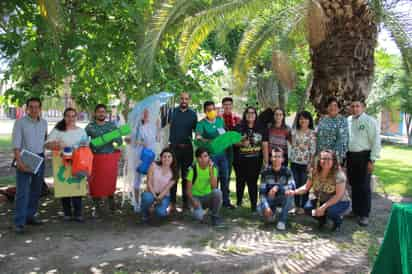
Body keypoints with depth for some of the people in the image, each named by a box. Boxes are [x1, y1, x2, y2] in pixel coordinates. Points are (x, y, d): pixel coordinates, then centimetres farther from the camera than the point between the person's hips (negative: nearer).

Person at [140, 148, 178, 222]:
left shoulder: (173, 172, -7)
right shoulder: (154, 165, -8)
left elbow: (167, 189, -13)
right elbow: (149, 182, -9)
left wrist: (156, 202, -22)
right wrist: (154, 196, -20)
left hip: (164, 196, 0)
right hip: (151, 193, 0)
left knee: (160, 213, -29)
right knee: (148, 198, -37)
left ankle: (162, 210, 11)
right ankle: (145, 214, -3)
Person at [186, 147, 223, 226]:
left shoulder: (213, 168, -8)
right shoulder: (193, 169, -12)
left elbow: (214, 187, -22)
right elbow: (188, 190, -9)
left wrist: (211, 170, -26)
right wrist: (193, 201, -25)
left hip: (208, 196, 2)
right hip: (196, 197, -2)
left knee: (217, 192, -31)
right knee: (198, 216, -29)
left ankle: (215, 215, -9)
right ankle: (200, 211, 10)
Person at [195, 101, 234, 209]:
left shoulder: (220, 120, 10)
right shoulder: (201, 123, -7)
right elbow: (198, 137, -21)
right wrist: (209, 141, -36)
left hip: (222, 152, 5)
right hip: (211, 154, -5)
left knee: (225, 177, 9)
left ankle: (226, 201, 21)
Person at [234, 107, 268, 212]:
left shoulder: (260, 129, 3)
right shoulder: (239, 128, 0)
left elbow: (265, 145, 2)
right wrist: (241, 143, -18)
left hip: (256, 160, 0)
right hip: (241, 160, 0)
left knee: (253, 182, 1)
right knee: (240, 181, 13)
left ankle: (254, 204, 9)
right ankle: (239, 201, 32)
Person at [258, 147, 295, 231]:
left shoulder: (287, 171, -13)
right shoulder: (266, 172, -11)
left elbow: (292, 187, -28)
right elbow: (262, 191, -13)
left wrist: (277, 188, -40)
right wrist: (266, 207, -26)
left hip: (283, 199, -1)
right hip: (270, 199, 1)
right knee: (260, 209, -28)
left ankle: (282, 220, -17)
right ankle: (272, 210, 11)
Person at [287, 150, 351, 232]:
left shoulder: (339, 175, -24)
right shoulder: (315, 172, -10)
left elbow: (339, 195, -26)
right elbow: (306, 187, -1)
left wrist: (324, 207, -32)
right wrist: (294, 192, -20)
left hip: (339, 202, -4)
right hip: (320, 200, 4)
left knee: (330, 210, -35)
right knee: (308, 208, -20)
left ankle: (338, 220, 3)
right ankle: (322, 219, 13)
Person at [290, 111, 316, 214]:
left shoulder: (312, 133, -3)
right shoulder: (294, 132, 9)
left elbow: (313, 149, -6)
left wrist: (310, 163, -11)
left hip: (305, 163, -3)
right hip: (294, 162, 4)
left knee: (304, 185, 3)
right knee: (295, 185, 8)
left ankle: (303, 206, 14)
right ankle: (296, 205, 20)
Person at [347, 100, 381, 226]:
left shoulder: (370, 121, -8)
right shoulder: (347, 121, 7)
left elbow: (376, 141, -10)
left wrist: (372, 160, -13)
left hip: (363, 156, -5)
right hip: (350, 156, 5)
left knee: (364, 186, 1)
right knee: (353, 185, 15)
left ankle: (364, 215, 10)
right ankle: (355, 210, 28)